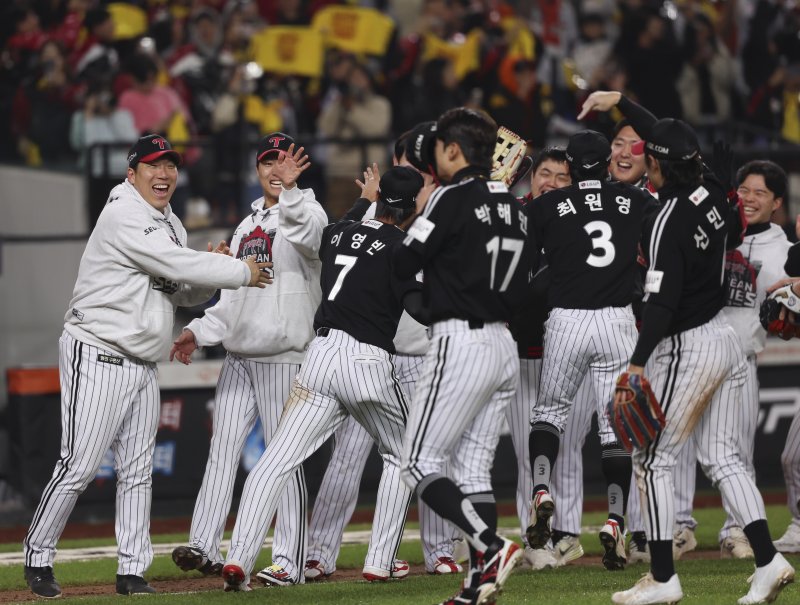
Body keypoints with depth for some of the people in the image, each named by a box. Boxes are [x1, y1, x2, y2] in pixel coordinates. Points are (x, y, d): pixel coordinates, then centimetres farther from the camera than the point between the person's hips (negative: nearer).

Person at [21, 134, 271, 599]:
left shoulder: (170, 226, 15)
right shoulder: (124, 218, -15)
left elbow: (185, 293, 16)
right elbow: (178, 266, -22)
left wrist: (211, 271, -5)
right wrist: (241, 272, -12)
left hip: (143, 365, 9)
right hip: (97, 360, -9)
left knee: (138, 471, 7)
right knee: (79, 467, -8)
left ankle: (132, 571, 10)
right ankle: (38, 558, 4)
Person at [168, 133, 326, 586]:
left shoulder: (305, 211, -4)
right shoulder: (248, 226, 20)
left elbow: (310, 233, -31)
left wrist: (290, 191, -47)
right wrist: (201, 331, 16)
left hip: (284, 355, -7)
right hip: (240, 356, 7)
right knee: (223, 446, 0)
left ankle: (290, 562, -7)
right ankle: (204, 547, -3)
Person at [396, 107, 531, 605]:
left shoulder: (452, 199, -11)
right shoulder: (512, 205, 12)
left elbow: (403, 266, -8)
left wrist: (417, 213, 8)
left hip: (461, 343, -8)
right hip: (504, 345, 8)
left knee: (421, 463, -3)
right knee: (474, 469, 10)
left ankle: (492, 546, -19)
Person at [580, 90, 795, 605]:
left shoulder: (670, 220, -21)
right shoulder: (712, 194, 2)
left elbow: (662, 300, -25)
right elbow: (670, 139, 19)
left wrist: (639, 361, -24)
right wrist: (618, 101, 25)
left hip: (687, 349, -8)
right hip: (725, 338, 8)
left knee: (653, 460, 1)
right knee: (723, 458, 10)